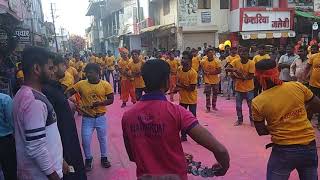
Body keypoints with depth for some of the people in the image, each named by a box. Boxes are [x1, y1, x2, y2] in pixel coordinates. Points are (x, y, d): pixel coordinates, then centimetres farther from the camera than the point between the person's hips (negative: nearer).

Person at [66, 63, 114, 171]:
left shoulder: (105, 85, -9)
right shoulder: (81, 84, -7)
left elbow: (111, 100, -7)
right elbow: (69, 93, -1)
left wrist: (99, 103, -22)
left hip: (101, 117, 0)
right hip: (87, 118, 1)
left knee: (102, 138, 16)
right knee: (85, 140, 4)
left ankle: (104, 158, 38)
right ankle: (88, 159, 31)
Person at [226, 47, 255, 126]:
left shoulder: (251, 63, -14)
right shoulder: (236, 61, -8)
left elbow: (251, 76, -16)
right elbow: (227, 69, -19)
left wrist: (242, 77, -27)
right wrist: (234, 69, -38)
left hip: (249, 88, -2)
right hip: (238, 88, 2)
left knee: (251, 105, 8)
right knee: (238, 105, 10)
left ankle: (252, 120, 27)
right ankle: (240, 120, 29)